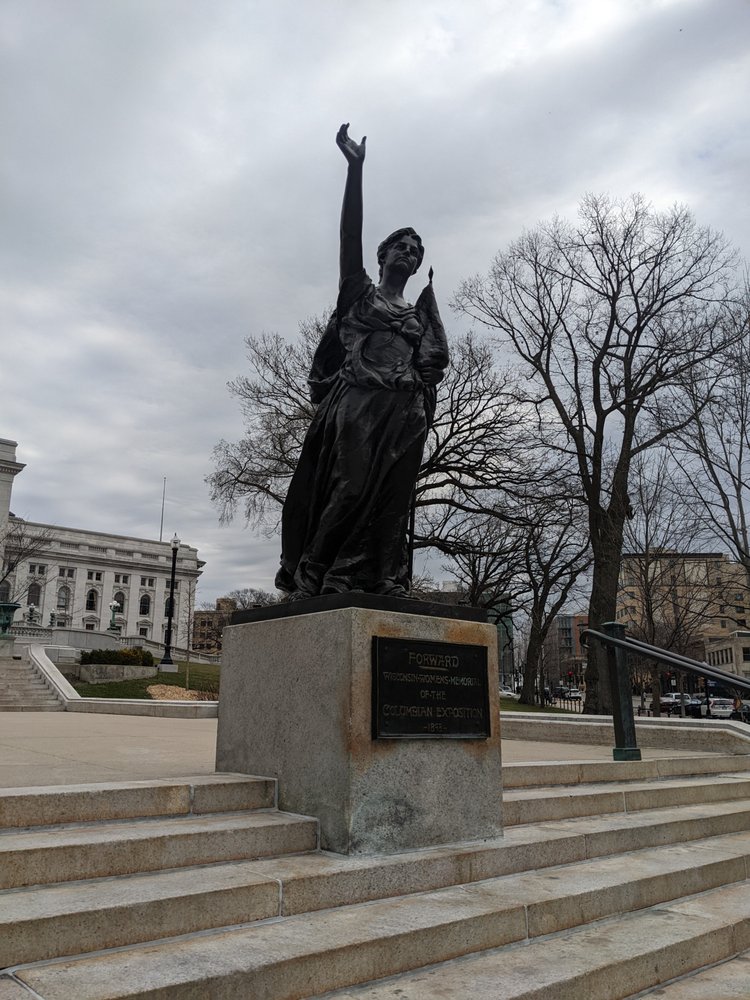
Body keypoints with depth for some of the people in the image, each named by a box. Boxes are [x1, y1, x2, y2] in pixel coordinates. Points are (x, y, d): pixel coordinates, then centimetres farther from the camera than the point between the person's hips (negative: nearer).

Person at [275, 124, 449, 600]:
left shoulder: (419, 313, 27)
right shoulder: (359, 291, 15)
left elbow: (438, 358, 15)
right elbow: (350, 235, 2)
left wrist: (431, 301, 18)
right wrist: (355, 169, -7)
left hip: (404, 413, 4)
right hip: (358, 402, -4)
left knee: (391, 497, -4)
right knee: (348, 486, -16)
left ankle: (386, 580, -8)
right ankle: (314, 576, -15)